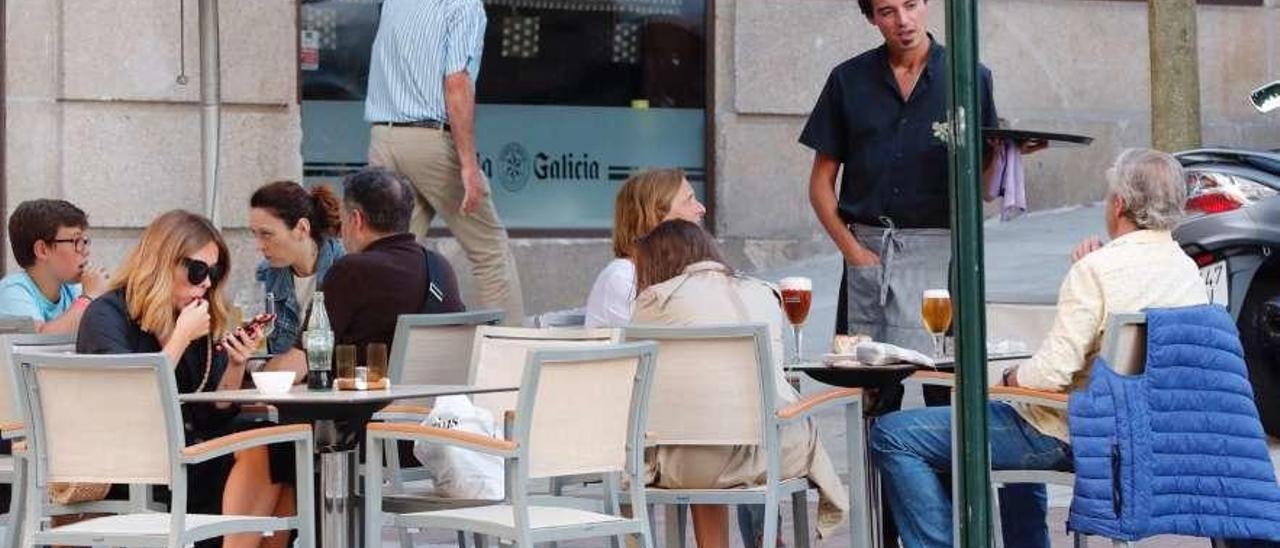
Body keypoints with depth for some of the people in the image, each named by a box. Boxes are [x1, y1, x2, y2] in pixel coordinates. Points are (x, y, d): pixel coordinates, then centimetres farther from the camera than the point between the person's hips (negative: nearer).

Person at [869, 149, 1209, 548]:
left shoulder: (1097, 270, -22)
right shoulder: (1187, 270, 3)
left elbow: (1052, 373, -26)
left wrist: (1008, 379, -5)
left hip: (1069, 437, -9)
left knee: (891, 437, -9)